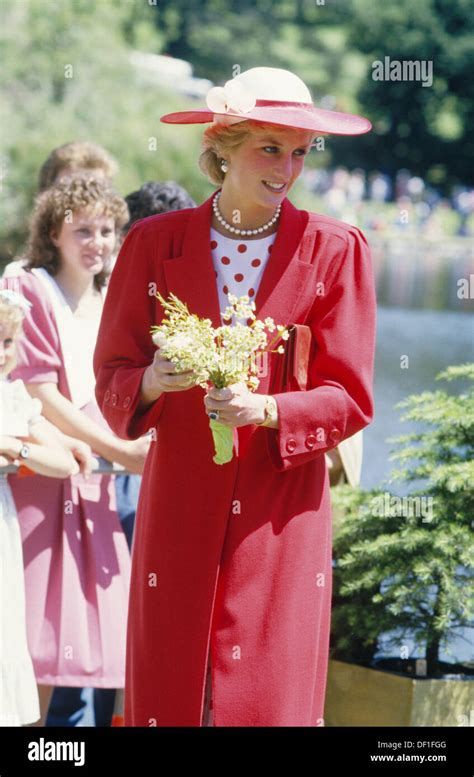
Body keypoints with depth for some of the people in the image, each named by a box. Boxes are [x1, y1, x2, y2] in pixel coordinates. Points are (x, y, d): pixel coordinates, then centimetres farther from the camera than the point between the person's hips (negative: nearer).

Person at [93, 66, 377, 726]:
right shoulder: (154, 244, 5)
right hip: (178, 505, 1)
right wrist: (154, 381, -18)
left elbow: (350, 398, 0)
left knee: (273, 698, -5)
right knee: (165, 695, -1)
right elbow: (113, 379, 5)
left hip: (283, 516, -1)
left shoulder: (335, 250, 1)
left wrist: (265, 411, -18)